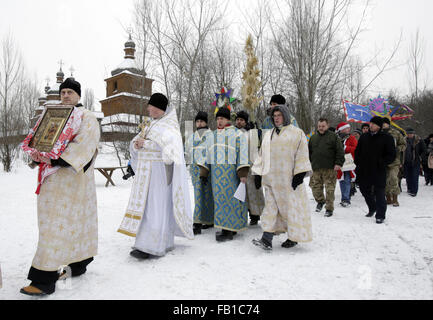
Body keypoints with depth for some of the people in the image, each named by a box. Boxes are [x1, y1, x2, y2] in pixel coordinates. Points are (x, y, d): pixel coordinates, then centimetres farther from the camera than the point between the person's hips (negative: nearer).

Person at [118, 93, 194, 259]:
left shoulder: (169, 126, -7)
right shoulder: (150, 124, 17)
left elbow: (169, 147, -23)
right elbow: (134, 143, 18)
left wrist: (146, 144, -19)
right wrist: (136, 144, -5)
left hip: (159, 171, -8)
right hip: (146, 172, 8)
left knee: (155, 206, -9)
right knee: (145, 204, 8)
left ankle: (151, 247, -6)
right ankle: (164, 242, 16)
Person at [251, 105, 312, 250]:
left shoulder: (297, 133, 2)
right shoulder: (268, 135, 19)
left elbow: (302, 155, -4)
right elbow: (262, 156, 21)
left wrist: (299, 174, -13)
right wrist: (259, 174, 16)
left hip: (289, 178, -5)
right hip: (271, 179, 5)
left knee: (291, 206, 1)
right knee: (271, 207, 0)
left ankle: (294, 237, 16)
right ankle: (267, 240, -3)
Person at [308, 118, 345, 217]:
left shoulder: (333, 137, 2)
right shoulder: (313, 138, 15)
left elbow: (340, 151, -2)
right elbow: (309, 152, 22)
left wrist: (338, 163, -9)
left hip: (330, 169, -4)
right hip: (316, 168, 4)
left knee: (330, 189, -3)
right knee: (315, 187, 8)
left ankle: (329, 209, 8)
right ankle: (320, 201, 34)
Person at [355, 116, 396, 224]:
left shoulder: (387, 138, -4)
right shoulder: (364, 137, 10)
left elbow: (391, 155, -4)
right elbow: (357, 151, 18)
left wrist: (381, 163, -15)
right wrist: (358, 163, 6)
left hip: (379, 172, -5)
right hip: (364, 171, 5)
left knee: (379, 193, -1)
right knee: (365, 190, 14)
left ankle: (380, 215, 10)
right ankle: (372, 208, 38)